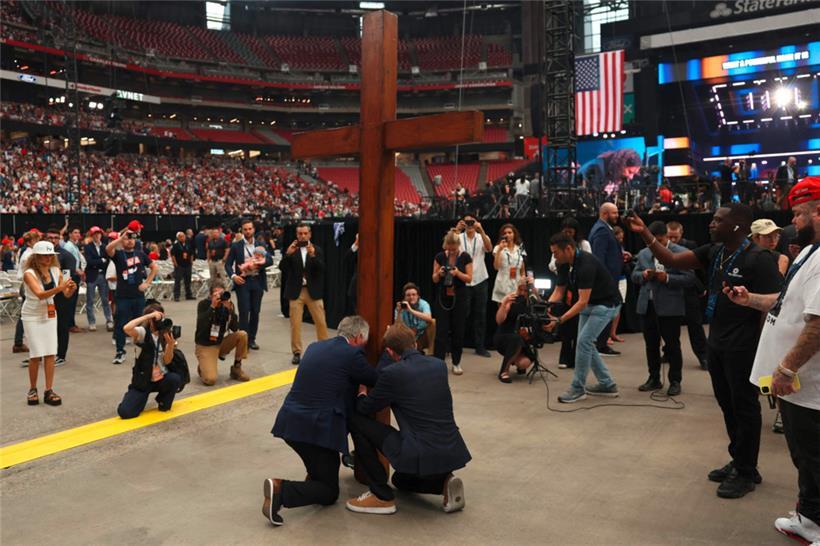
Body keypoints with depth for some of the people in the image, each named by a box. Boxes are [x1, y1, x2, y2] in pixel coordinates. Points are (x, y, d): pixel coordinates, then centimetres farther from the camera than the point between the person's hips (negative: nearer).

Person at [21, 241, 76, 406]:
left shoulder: (55, 270, -4)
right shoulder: (29, 273, -18)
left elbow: (66, 295, -5)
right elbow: (40, 294, -33)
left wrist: (70, 289, -28)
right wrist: (59, 288, -47)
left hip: (50, 314, 4)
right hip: (32, 316, -4)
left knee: (50, 353, -1)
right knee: (36, 354, -3)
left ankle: (49, 391, 5)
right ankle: (33, 389, 15)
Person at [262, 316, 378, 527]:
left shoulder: (315, 346, 14)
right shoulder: (352, 354, -9)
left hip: (290, 421, 8)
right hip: (317, 428, -8)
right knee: (329, 492, 6)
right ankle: (280, 489, -14)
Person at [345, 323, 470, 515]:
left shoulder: (392, 373, -10)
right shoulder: (439, 365, 7)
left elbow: (364, 409, 3)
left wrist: (361, 393, 27)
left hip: (421, 456, -7)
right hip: (453, 453, 7)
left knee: (355, 421, 6)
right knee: (401, 479, 37)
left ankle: (382, 496, 9)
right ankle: (444, 482, 9)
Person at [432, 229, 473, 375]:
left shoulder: (465, 257, -6)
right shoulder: (439, 257, -2)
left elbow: (469, 278, -5)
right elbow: (434, 279, 1)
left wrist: (458, 273, -22)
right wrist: (439, 273, -20)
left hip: (459, 298, 0)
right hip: (442, 298, 0)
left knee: (458, 331, 6)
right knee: (441, 331, -4)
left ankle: (456, 363, 17)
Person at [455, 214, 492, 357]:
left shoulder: (481, 238, 3)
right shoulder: (459, 238, 2)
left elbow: (489, 248, -18)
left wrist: (481, 230, -29)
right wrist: (456, 230, -27)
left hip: (480, 280, 1)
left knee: (480, 314, 6)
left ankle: (480, 346, 14)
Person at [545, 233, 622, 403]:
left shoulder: (586, 264, -32)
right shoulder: (564, 265, -5)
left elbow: (582, 301, -34)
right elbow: (558, 291, 0)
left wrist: (560, 320, -40)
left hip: (606, 304, -9)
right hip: (589, 304, 9)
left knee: (583, 342, -14)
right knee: (585, 343, 9)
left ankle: (578, 388, -2)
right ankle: (607, 385, 19)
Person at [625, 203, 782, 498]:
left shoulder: (758, 258, -15)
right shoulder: (714, 252, 6)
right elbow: (673, 260, 3)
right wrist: (645, 234, -3)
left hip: (743, 347, -8)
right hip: (717, 342, 8)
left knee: (744, 407, 3)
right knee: (727, 405, 17)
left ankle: (746, 472, 17)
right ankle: (737, 461, 32)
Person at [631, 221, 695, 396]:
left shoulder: (681, 253, -4)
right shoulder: (643, 254, 12)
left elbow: (689, 278, -9)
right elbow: (634, 275, 15)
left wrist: (667, 278, -20)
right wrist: (643, 275, -6)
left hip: (670, 307, -5)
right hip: (647, 305, 5)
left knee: (672, 345, 3)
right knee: (651, 344, 12)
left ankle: (675, 381, 13)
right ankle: (654, 379, 23)